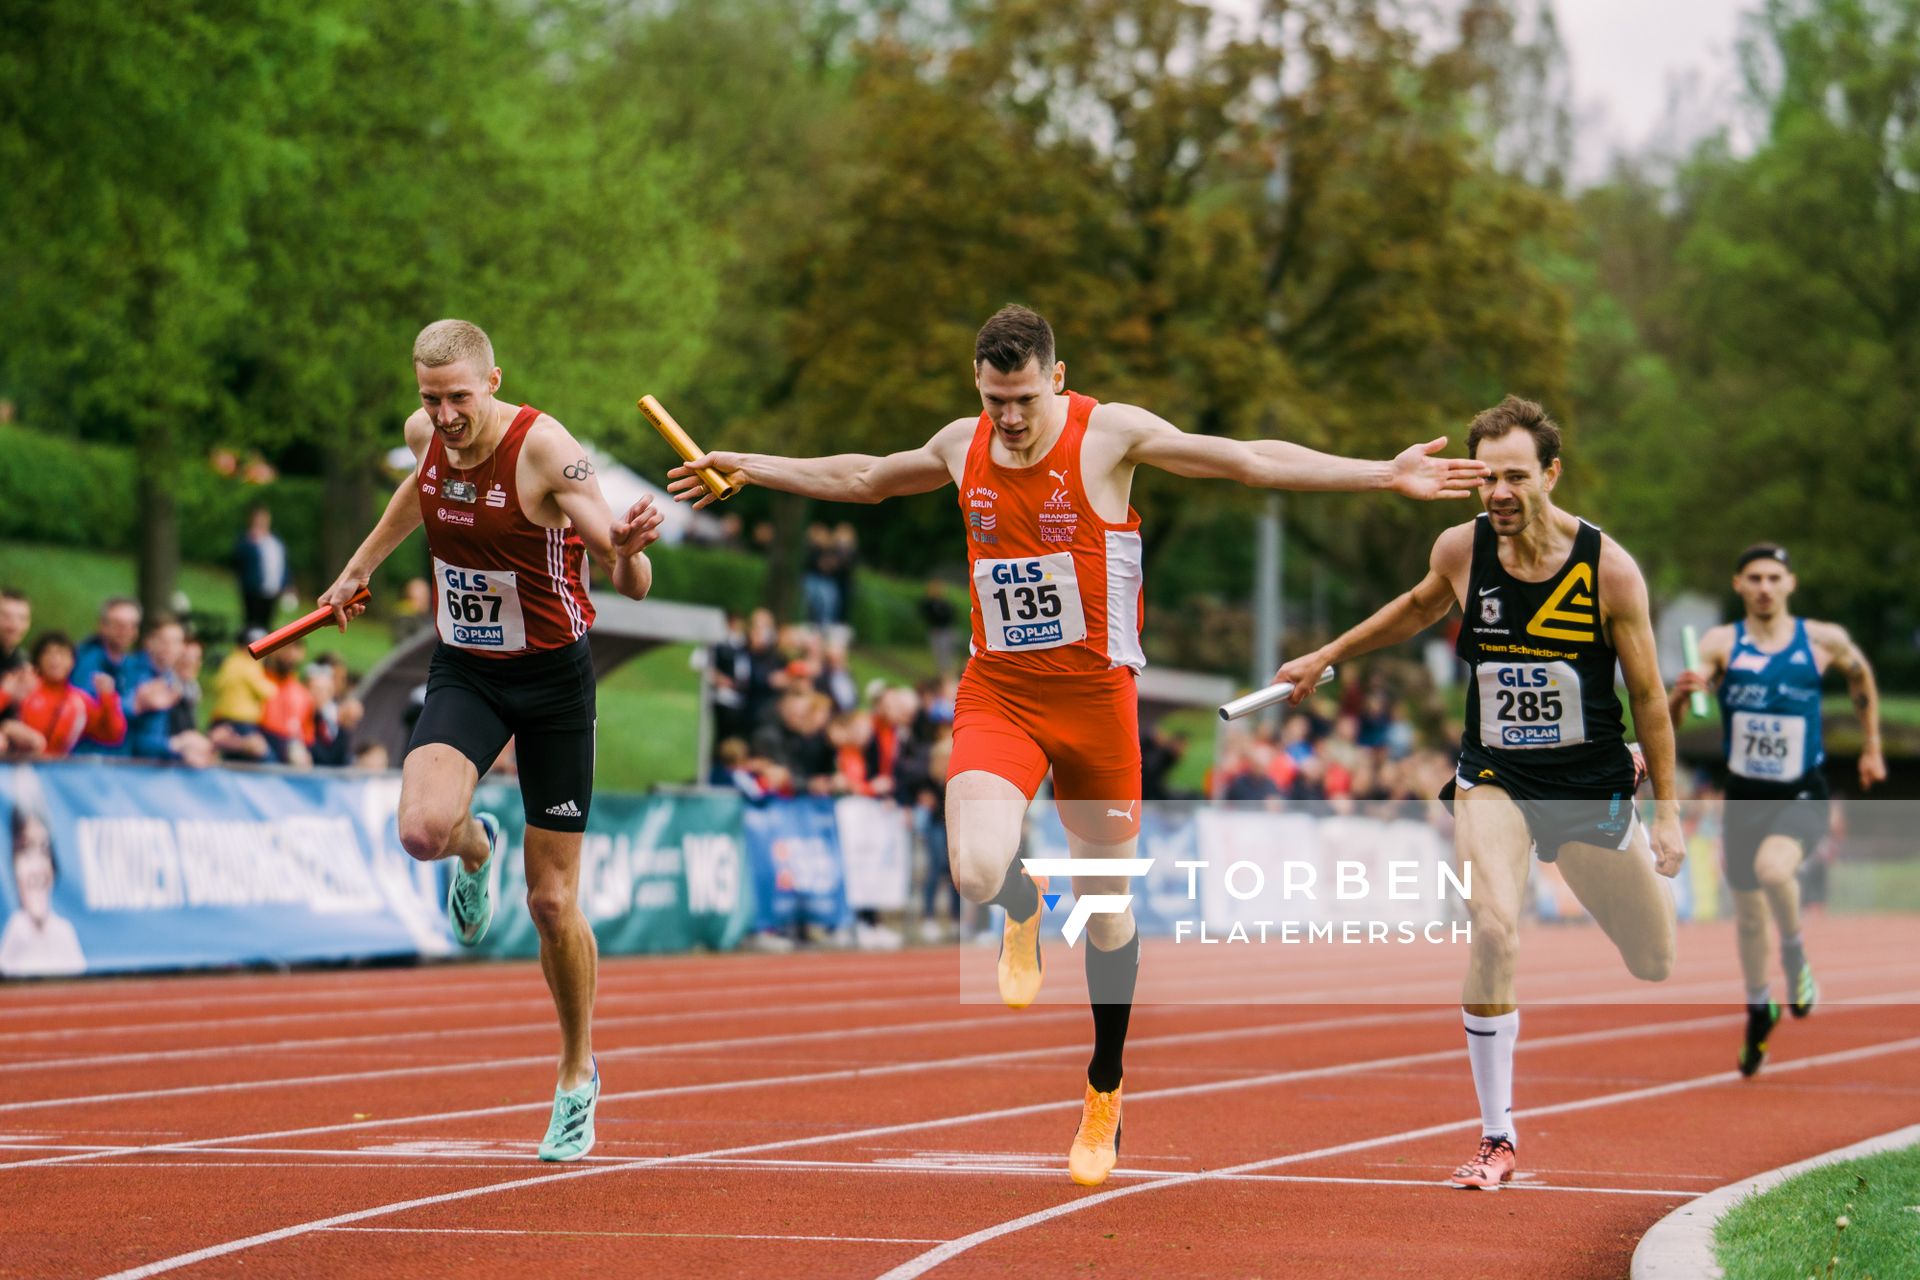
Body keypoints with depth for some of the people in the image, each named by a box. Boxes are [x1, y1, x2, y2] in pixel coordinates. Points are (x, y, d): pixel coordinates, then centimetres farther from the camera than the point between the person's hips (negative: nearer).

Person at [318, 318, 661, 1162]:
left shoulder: (546, 450, -22)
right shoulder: (426, 434, -6)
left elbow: (633, 586, -26)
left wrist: (628, 551, -48)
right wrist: (362, 565, 29)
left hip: (552, 678, -3)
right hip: (462, 671, 3)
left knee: (552, 900, 0)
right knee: (421, 828, -26)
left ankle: (578, 1074, 23)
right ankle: (476, 848, 14)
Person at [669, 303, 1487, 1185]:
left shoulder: (1111, 434, -8)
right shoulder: (962, 447, 4)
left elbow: (1252, 461, -7)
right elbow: (860, 479, 24)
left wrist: (1383, 476, -13)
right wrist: (745, 469, 30)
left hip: (1095, 694, -2)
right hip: (997, 693, 2)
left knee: (1108, 905, 8)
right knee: (976, 872, -24)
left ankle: (1105, 1090, 29)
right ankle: (1022, 914, 16)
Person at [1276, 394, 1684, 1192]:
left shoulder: (1608, 568, -16)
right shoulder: (1462, 550, -10)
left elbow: (1647, 692, -6)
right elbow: (1418, 608, 15)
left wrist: (1666, 810, -5)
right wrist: (1327, 657, 21)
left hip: (1592, 787, 0)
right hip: (1493, 780, 0)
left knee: (1655, 967, 14)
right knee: (1494, 930, -28)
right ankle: (1497, 1139, -15)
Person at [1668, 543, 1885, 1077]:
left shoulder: (1824, 641, -7)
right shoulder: (1721, 644, -9)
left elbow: (1861, 677, 16)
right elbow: (1669, 721, -18)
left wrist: (1871, 748, 17)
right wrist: (1680, 694, -41)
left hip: (1804, 795, -2)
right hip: (1744, 794, 2)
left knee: (1773, 867, -33)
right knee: (1749, 916, 13)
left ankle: (1795, 954, -4)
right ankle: (1760, 1010, 39)